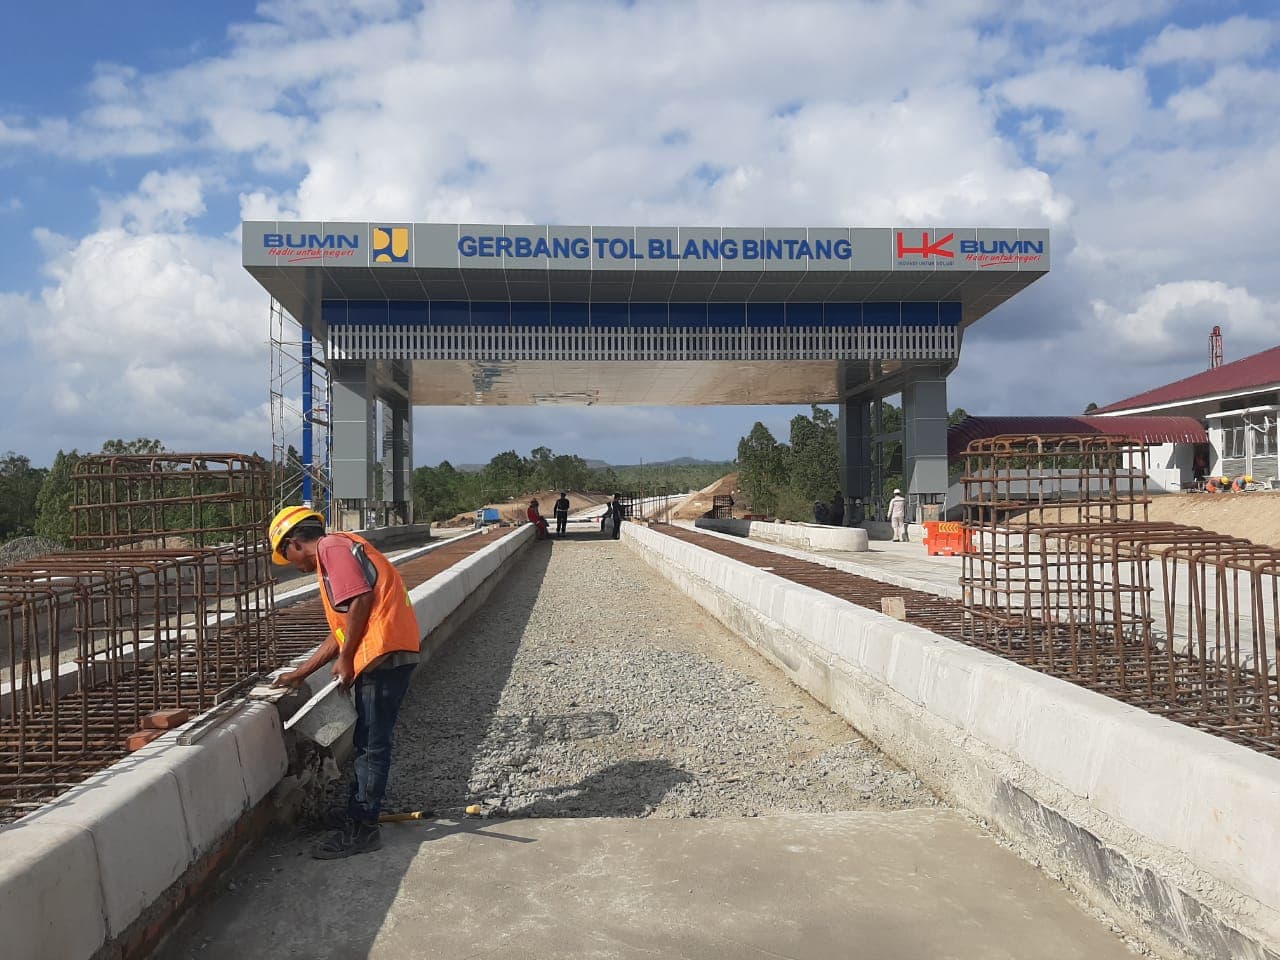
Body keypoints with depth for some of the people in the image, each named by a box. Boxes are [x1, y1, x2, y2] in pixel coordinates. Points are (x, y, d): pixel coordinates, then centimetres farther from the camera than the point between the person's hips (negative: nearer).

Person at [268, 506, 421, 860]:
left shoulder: (331, 547, -5)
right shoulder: (339, 553, 26)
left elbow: (361, 599, -20)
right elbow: (341, 630, 28)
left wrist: (345, 658, -12)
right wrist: (299, 675, 31)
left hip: (383, 653, -10)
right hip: (386, 655, 10)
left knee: (372, 745, -2)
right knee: (368, 741, 19)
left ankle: (362, 828, 6)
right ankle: (358, 811, 32)